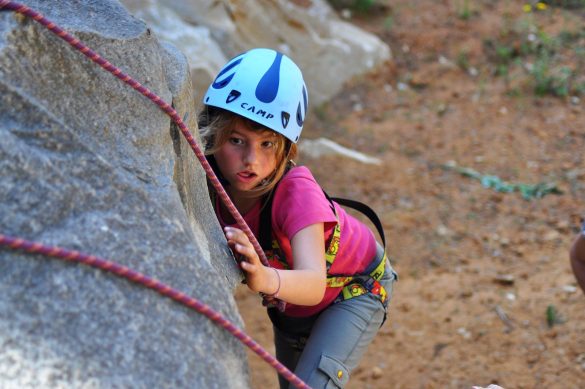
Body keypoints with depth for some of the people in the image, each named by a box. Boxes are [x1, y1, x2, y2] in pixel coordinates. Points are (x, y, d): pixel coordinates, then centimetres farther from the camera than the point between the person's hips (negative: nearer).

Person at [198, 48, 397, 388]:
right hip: (289, 302, 6)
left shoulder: (295, 191, -39)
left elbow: (314, 285, -51)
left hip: (354, 287, -5)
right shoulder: (212, 183, -26)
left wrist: (266, 280, -70)